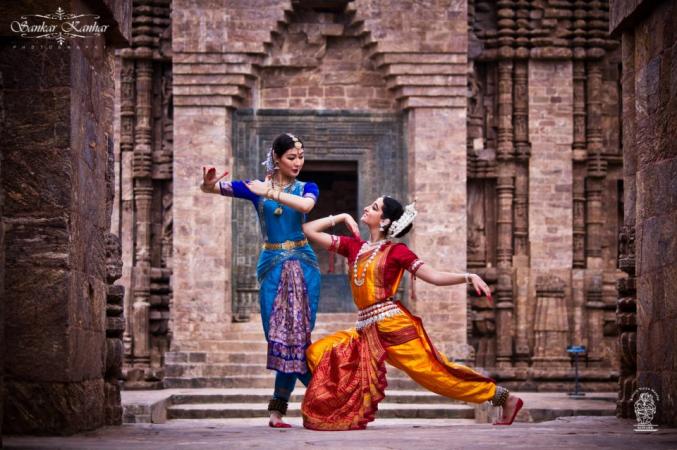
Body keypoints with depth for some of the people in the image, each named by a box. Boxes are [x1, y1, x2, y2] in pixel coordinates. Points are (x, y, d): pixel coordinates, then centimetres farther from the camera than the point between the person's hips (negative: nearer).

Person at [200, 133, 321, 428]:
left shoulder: (306, 188, 5)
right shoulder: (255, 188, 5)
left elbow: (306, 205, -20)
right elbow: (210, 189, -2)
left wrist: (271, 193, -29)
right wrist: (208, 182, -26)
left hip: (302, 265, 0)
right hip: (272, 265, 0)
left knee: (295, 335, -4)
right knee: (282, 338, -5)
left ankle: (278, 409, 3)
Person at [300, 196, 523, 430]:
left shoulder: (396, 251, 1)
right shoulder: (354, 246, 14)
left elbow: (434, 276, -4)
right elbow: (309, 230, 17)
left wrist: (469, 277, -17)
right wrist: (342, 217, 12)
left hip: (393, 324, -6)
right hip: (367, 330, 6)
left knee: (432, 372, -11)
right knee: (319, 354, -1)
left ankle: (503, 397, -4)